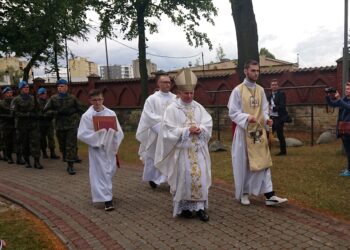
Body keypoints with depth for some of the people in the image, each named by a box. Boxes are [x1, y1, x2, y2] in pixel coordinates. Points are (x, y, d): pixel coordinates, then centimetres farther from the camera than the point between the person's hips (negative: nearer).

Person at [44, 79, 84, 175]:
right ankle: (66, 158, 36)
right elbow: (46, 110, 0)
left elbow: (80, 110, 10)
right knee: (62, 145, 12)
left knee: (71, 145, -6)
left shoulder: (72, 98, 1)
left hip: (72, 125, -2)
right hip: (60, 126, 2)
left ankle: (70, 166, -3)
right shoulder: (53, 98, 2)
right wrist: (57, 112, -14)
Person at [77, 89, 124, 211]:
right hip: (96, 149, -4)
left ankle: (105, 193, 41)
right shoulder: (87, 116, -8)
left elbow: (119, 132, 3)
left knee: (110, 171, 15)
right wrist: (96, 134, -19)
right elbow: (82, 134, -11)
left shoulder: (111, 113, 0)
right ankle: (107, 199, 2)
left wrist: (114, 132, -18)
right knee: (101, 173, -3)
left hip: (110, 148, 4)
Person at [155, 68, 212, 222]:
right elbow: (168, 130, -12)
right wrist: (187, 130, -18)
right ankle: (184, 207, 17)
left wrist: (200, 129, -16)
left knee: (200, 178, 1)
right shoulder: (171, 109, -6)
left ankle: (200, 207, 11)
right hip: (181, 151, -4)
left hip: (198, 150, 4)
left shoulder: (198, 107, 7)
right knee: (183, 179, 3)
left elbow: (209, 124, 5)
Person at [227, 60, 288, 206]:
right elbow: (232, 112, -9)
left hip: (259, 131, 4)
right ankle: (243, 193, 22)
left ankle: (269, 195, 1)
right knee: (243, 164, 6)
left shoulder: (260, 90, 9)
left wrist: (266, 119, -10)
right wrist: (247, 117, -25)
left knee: (263, 163, 0)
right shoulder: (238, 90, -6)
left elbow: (264, 110, 12)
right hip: (244, 131, -4)